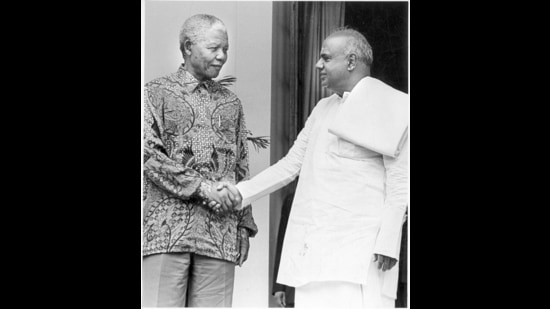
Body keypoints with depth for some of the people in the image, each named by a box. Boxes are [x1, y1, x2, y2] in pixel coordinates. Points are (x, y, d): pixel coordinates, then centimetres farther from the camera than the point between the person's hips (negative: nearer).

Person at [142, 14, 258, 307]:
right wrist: (201, 186, -13)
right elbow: (149, 154, -6)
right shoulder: (156, 93, 6)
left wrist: (244, 226, 13)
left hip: (220, 236, 3)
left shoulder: (231, 102, 19)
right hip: (166, 228, -3)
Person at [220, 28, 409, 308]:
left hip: (360, 243, -7)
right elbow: (290, 165, 22)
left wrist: (388, 241, -14)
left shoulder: (386, 107, -1)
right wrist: (241, 193, 12)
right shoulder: (323, 110, 22)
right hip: (317, 244, 7)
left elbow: (400, 180, -6)